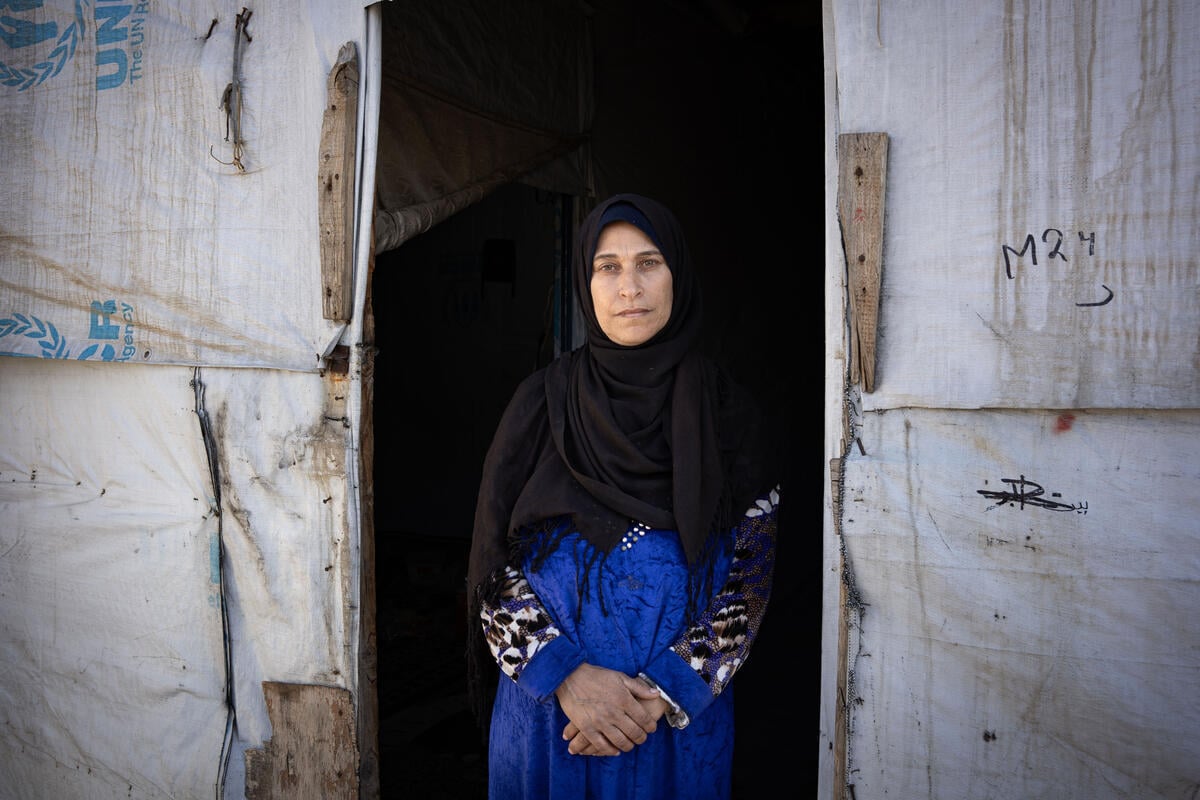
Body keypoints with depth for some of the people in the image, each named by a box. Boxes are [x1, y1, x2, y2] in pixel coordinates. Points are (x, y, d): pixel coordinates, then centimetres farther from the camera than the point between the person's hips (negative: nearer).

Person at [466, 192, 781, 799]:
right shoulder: (542, 403, -4)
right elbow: (492, 561, -5)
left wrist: (666, 693, -13)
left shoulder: (727, 413, -4)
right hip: (547, 705, 0)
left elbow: (750, 573, -4)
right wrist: (565, 674, -16)